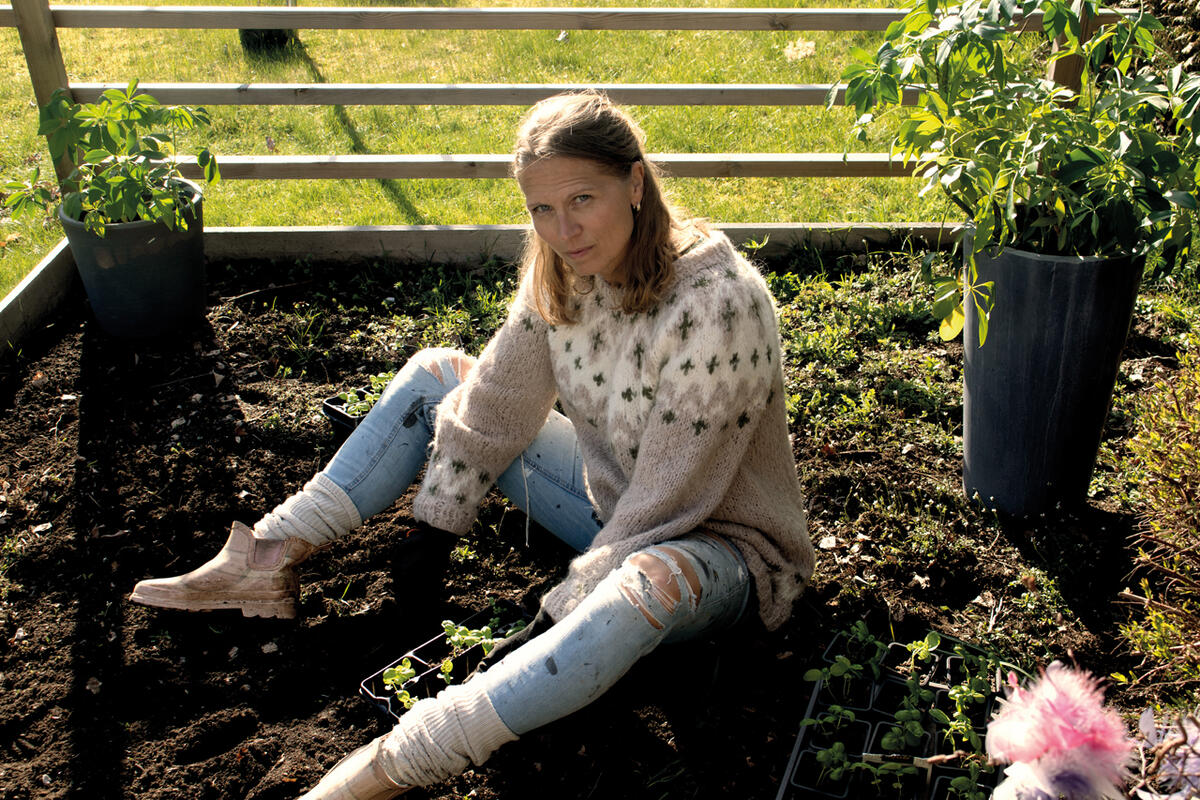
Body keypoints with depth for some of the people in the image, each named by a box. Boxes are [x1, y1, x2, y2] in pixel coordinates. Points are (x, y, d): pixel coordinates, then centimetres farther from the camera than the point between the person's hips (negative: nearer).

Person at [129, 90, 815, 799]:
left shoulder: (718, 305, -30)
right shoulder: (564, 269, -9)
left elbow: (668, 500, -29)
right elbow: (494, 407, -3)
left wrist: (559, 618, -25)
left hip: (721, 541, -6)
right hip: (610, 499, 7)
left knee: (656, 580, -45)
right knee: (436, 374, 5)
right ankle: (274, 557, 0)